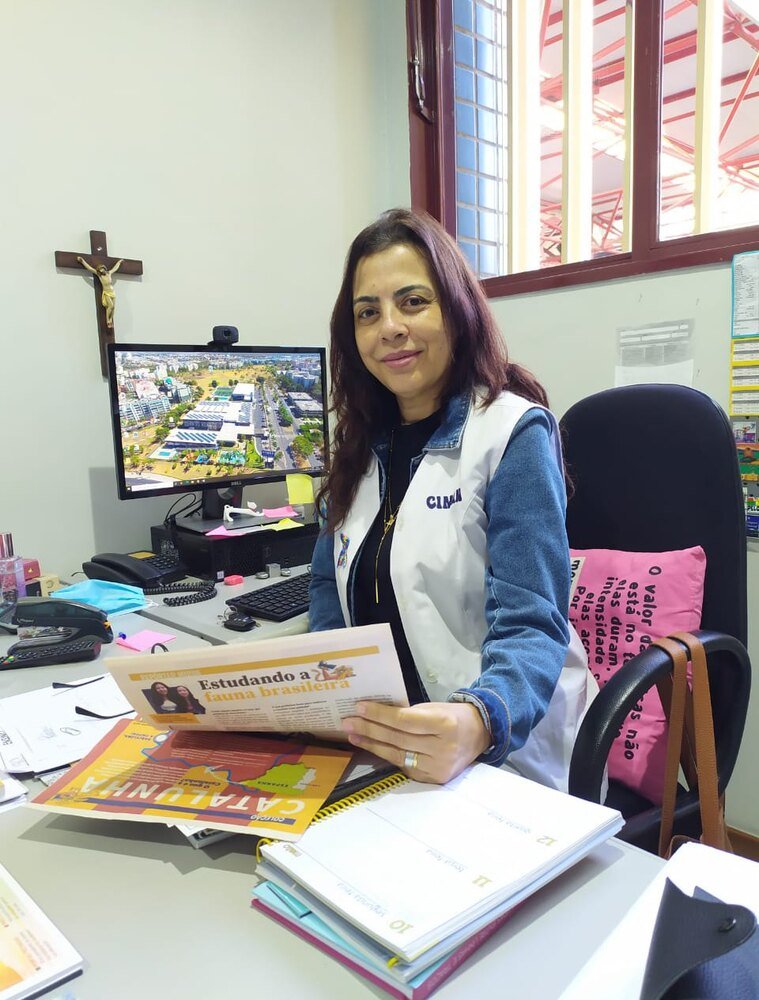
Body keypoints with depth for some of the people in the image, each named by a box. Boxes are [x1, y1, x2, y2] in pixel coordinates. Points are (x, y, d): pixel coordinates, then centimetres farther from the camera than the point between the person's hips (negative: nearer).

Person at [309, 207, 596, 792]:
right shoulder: (364, 443, 8)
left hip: (505, 756, -5)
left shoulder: (515, 432, -10)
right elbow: (331, 585, 14)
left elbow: (529, 626, -18)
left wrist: (479, 723, -37)